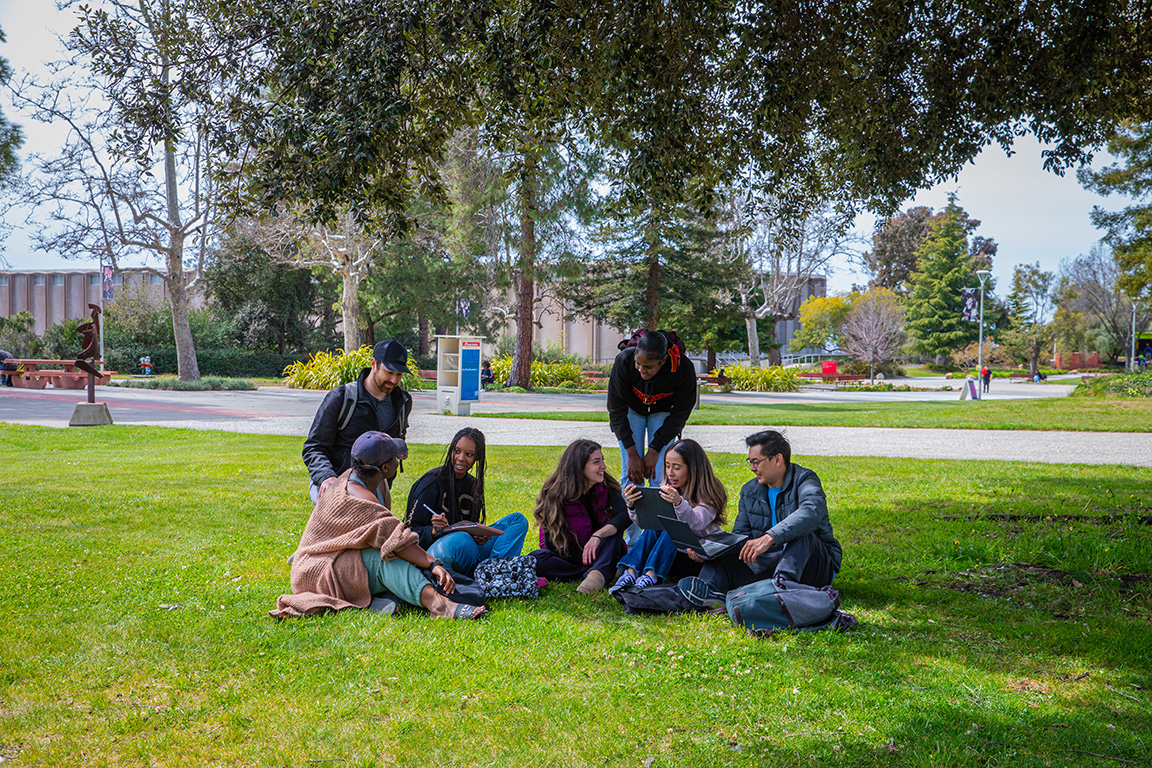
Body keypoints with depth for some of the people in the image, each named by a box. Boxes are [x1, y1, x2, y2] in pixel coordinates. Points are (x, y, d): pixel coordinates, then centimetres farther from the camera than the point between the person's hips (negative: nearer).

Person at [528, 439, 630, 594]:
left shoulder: (606, 487, -9)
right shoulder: (555, 494, -16)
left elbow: (626, 516, -27)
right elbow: (553, 544, -16)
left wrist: (598, 535, -42)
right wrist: (586, 561, -22)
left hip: (601, 554, 2)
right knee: (536, 559, -31)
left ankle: (598, 573, -45)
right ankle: (607, 571, -30)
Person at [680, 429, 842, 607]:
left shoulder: (804, 480, -9)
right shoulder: (749, 491, 11)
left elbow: (811, 512, -32)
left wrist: (769, 538, -44)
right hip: (768, 561, 4)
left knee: (802, 535, -35)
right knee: (722, 557, -19)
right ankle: (710, 589, -49)